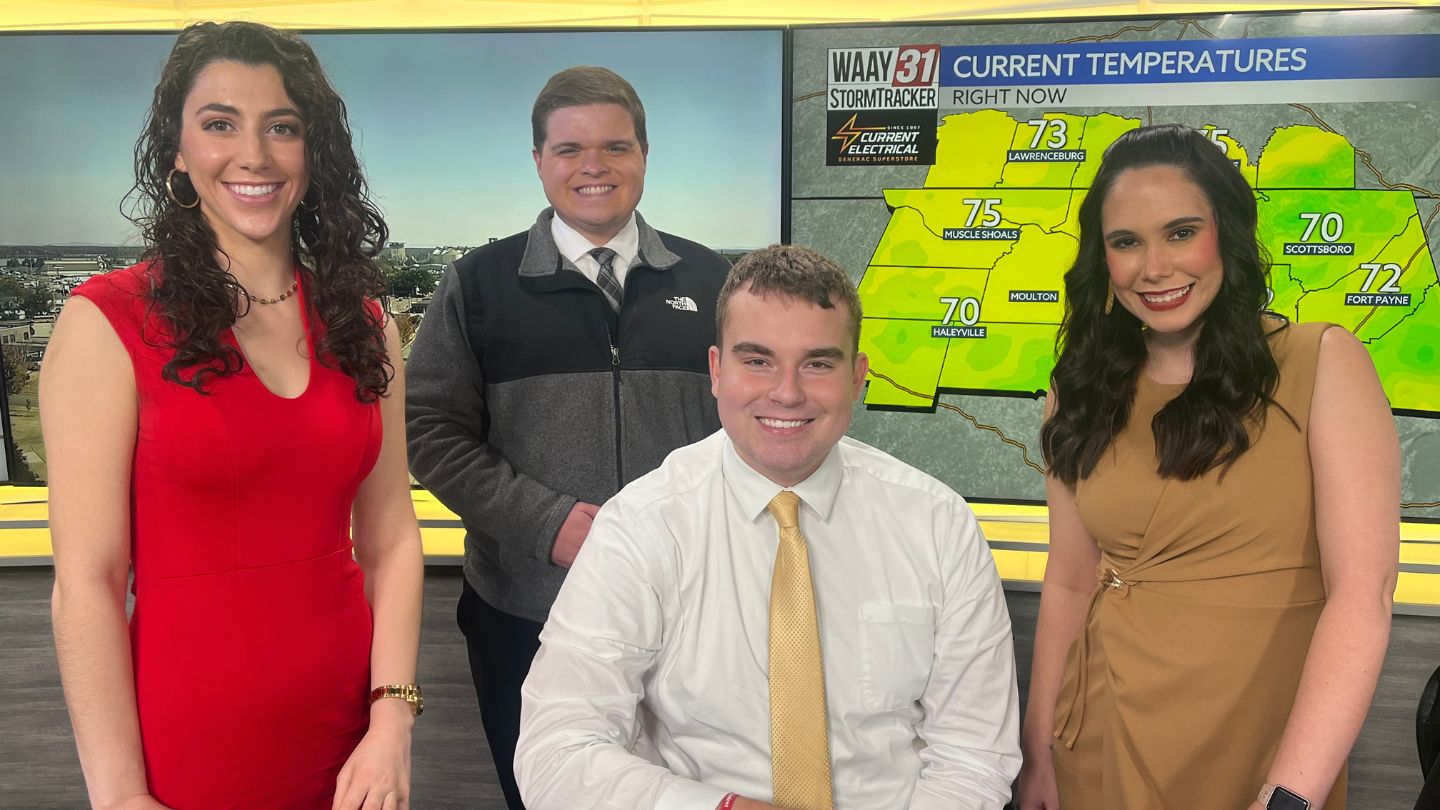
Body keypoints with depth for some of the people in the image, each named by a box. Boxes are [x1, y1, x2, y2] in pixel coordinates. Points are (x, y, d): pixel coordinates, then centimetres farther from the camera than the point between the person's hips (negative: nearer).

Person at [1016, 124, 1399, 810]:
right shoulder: (1083, 393, 1)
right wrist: (1037, 751, -1)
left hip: (1264, 750, -3)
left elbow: (1361, 595, -19)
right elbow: (1069, 583, 2)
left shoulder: (1321, 364, -11)